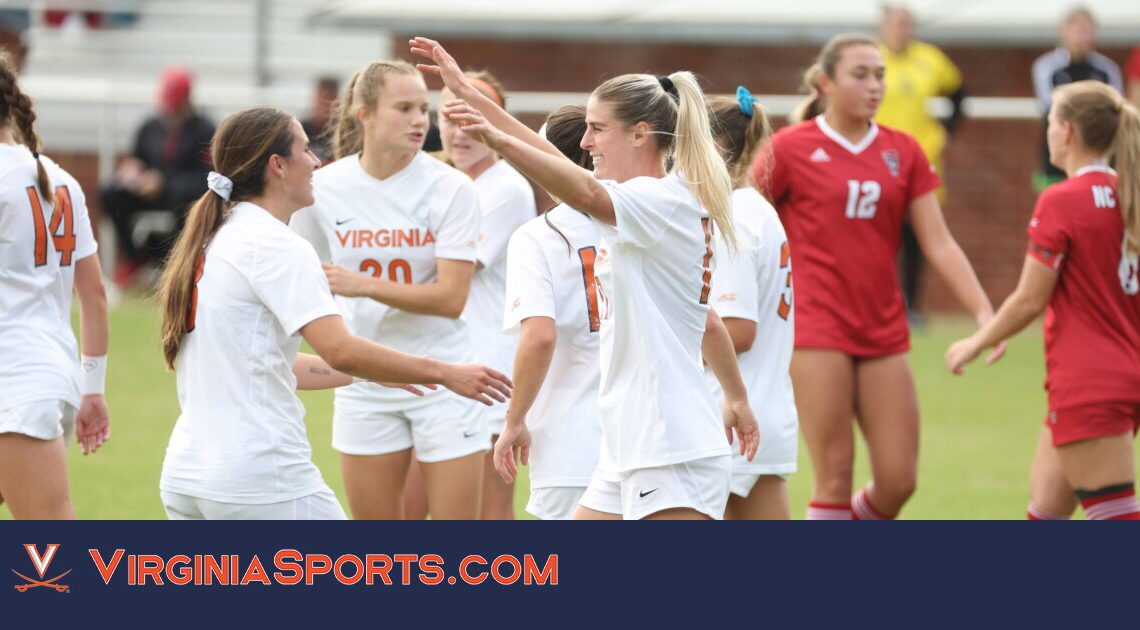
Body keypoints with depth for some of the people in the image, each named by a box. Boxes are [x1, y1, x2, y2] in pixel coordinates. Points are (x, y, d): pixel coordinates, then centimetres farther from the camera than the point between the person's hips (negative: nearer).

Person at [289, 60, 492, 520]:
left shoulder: (450, 188, -10)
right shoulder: (325, 188, -3)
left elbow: (451, 298, -17)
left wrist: (363, 284, -26)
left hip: (441, 384, -2)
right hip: (364, 390, 2)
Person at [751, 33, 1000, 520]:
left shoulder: (903, 152, 8)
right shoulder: (791, 148, -2)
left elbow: (938, 243, 7)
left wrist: (983, 311, -3)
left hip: (883, 330, 5)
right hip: (818, 329, -4)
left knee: (898, 480, 1)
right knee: (835, 476, -6)